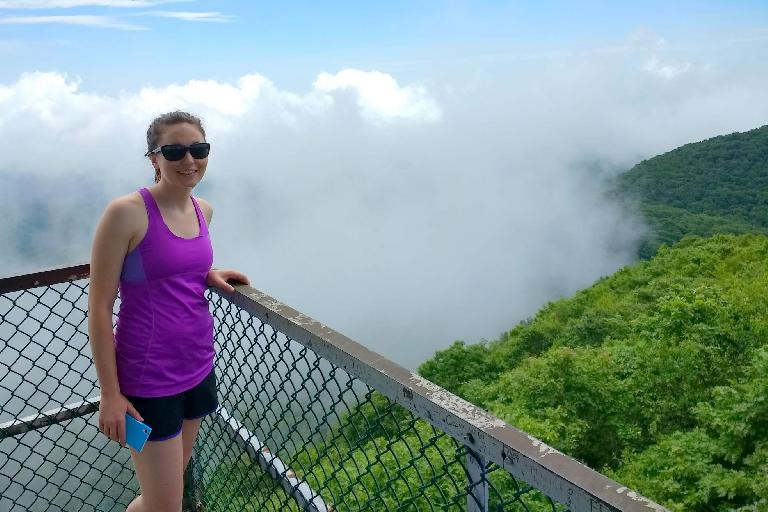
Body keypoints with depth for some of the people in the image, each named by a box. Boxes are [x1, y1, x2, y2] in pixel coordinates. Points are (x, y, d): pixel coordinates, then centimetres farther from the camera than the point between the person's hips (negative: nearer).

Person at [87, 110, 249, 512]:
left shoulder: (204, 210, 4)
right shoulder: (126, 213, -16)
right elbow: (99, 309, -14)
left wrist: (209, 276, 0)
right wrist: (110, 394, -12)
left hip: (198, 366, 7)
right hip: (150, 379, -7)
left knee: (176, 477, 21)